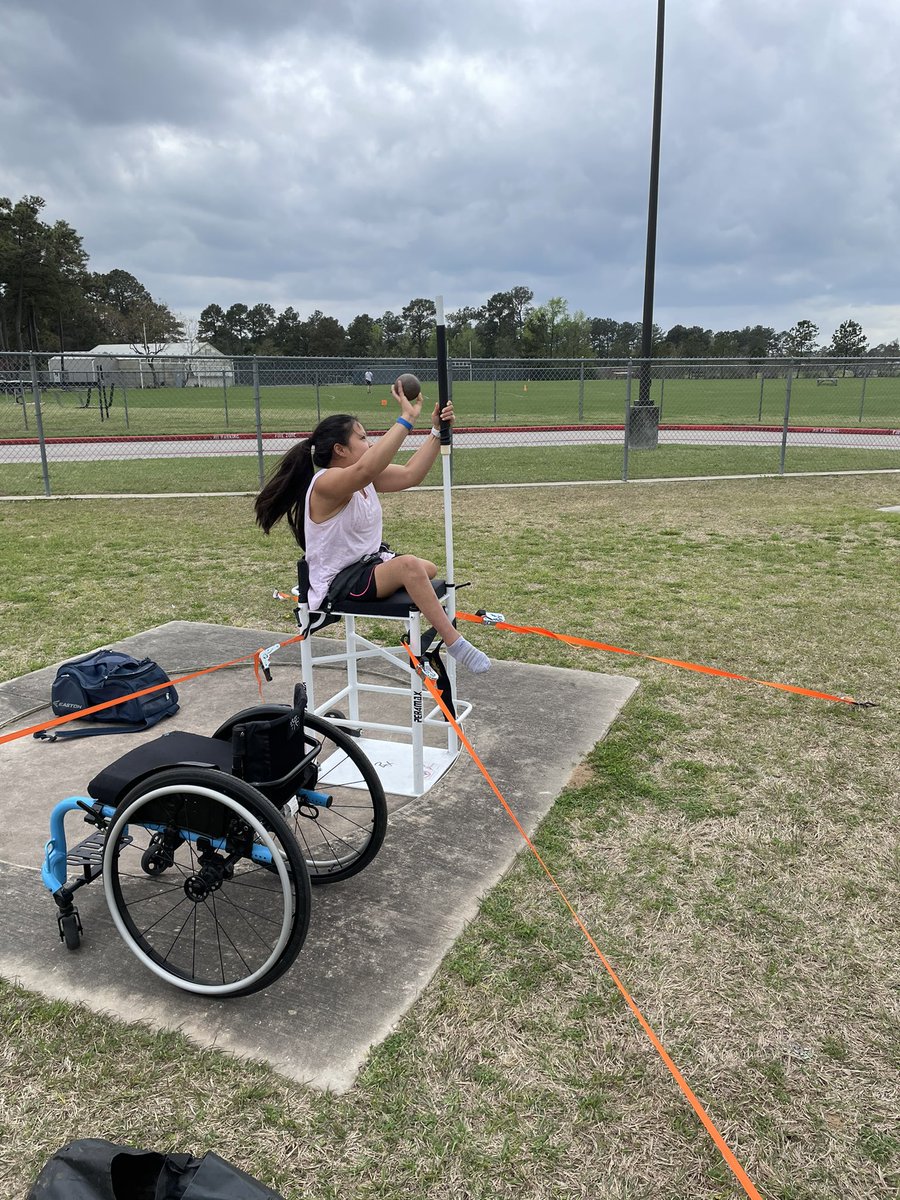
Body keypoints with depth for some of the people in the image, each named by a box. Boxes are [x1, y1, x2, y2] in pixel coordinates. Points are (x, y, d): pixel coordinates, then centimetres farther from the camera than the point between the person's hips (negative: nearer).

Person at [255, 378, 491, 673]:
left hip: (368, 564, 11)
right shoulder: (326, 483, -24)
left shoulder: (364, 479, 4)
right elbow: (366, 468, -44)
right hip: (339, 583, -11)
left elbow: (410, 474, 0)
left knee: (430, 570, 18)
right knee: (408, 564, -32)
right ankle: (455, 644, -27)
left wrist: (437, 431, -9)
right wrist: (406, 418, -44)